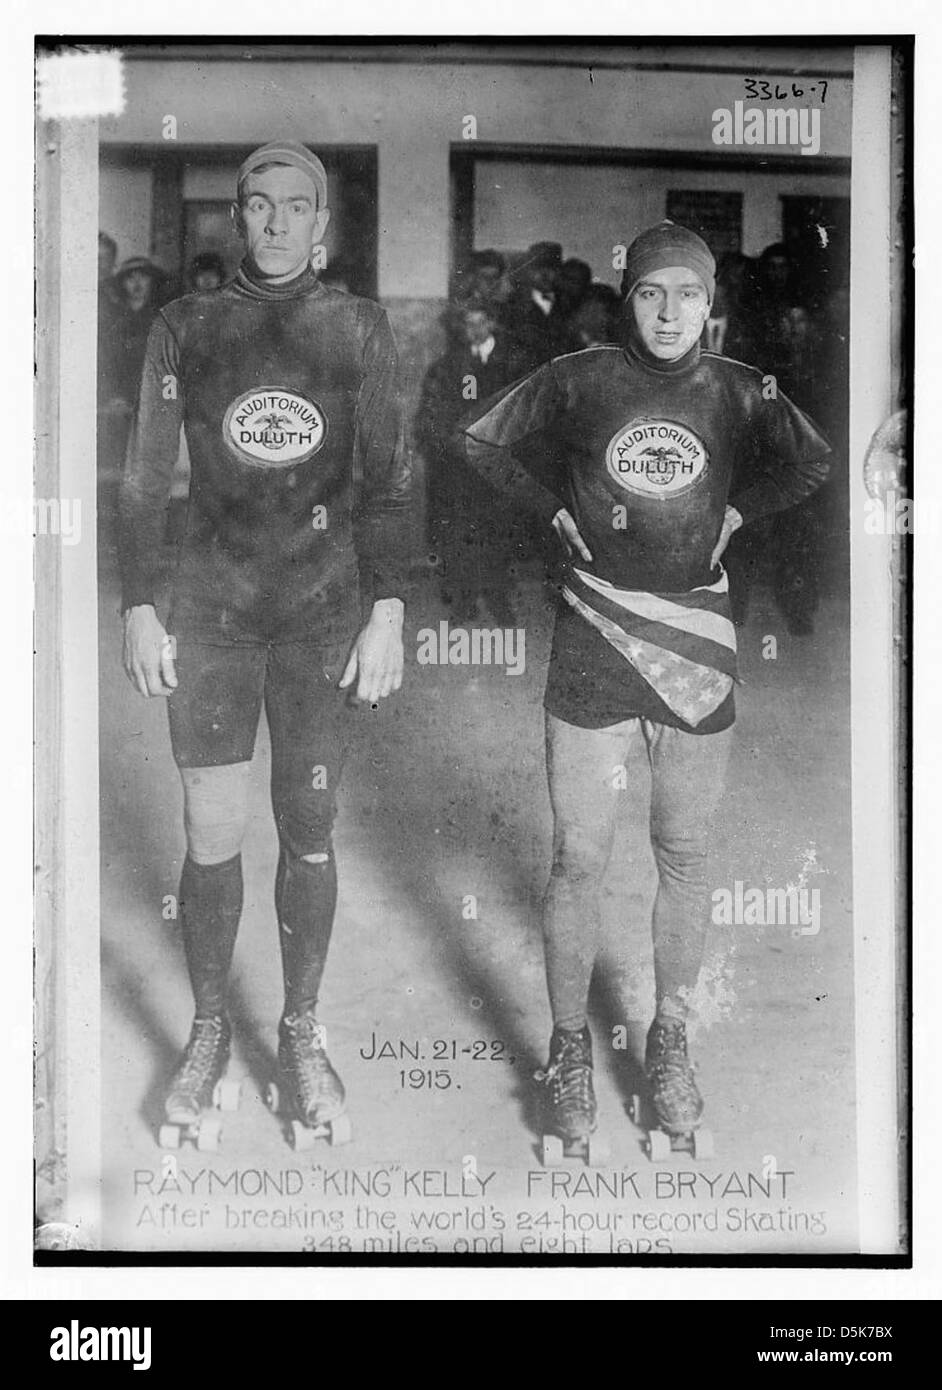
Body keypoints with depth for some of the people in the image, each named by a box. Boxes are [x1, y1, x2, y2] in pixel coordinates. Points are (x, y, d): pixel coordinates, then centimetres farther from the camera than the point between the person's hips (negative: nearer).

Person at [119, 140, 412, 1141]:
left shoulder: (357, 330, 4)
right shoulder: (184, 329, 4)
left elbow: (385, 483, 4)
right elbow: (143, 479, 6)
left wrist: (387, 611, -3)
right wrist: (138, 609, 0)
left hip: (325, 613, 0)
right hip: (210, 609, 0)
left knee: (309, 832, 5)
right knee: (211, 838, 2)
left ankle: (301, 1031, 22)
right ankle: (208, 1030, 21)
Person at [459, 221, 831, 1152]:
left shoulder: (737, 391, 3)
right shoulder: (580, 379, 0)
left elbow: (814, 464, 14)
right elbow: (480, 438, 9)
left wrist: (738, 512, 4)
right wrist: (551, 509, 0)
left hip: (698, 639, 2)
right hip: (594, 640, -2)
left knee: (684, 858, 9)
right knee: (579, 860, 1)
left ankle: (669, 1044, 26)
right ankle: (569, 1052, 17)